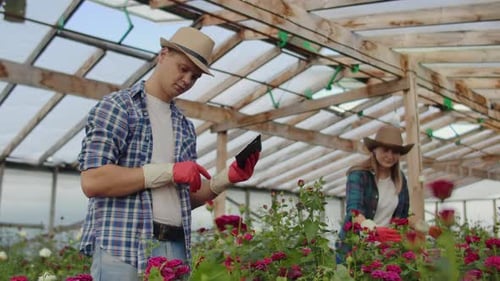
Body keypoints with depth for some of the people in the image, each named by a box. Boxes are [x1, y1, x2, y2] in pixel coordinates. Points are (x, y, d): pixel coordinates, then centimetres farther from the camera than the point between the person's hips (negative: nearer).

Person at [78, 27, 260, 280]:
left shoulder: (186, 127, 17)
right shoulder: (116, 106, -1)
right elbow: (92, 181, -13)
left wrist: (226, 178, 0)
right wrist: (168, 172, -15)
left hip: (176, 249, 6)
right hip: (121, 248, -5)